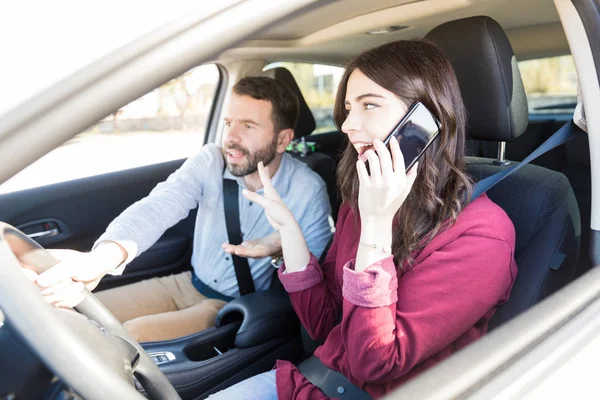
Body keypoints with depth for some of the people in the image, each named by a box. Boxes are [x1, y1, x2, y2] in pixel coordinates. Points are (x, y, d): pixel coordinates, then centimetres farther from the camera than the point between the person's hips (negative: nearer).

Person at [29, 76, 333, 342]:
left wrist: (280, 249, -34)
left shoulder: (308, 191, -19)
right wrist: (104, 256, -48)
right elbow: (158, 207, -28)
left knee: (130, 337, -22)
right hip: (189, 284, 4)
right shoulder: (210, 161, -11)